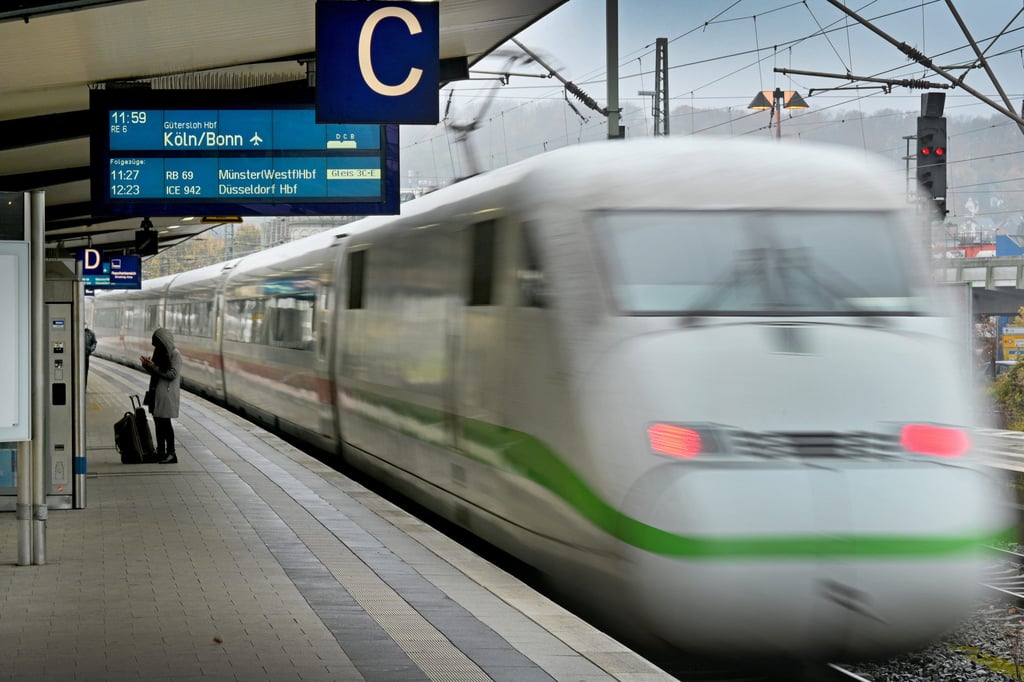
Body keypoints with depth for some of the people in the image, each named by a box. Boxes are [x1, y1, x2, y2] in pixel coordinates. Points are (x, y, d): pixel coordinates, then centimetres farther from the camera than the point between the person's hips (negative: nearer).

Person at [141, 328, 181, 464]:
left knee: (165, 422, -7)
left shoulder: (175, 355, -12)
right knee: (158, 422, 10)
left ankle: (171, 454, -1)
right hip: (156, 391, 8)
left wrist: (153, 367, -18)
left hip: (167, 393, -8)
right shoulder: (159, 352, 12)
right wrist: (147, 365, -2)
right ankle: (161, 452, 18)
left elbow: (172, 374, -18)